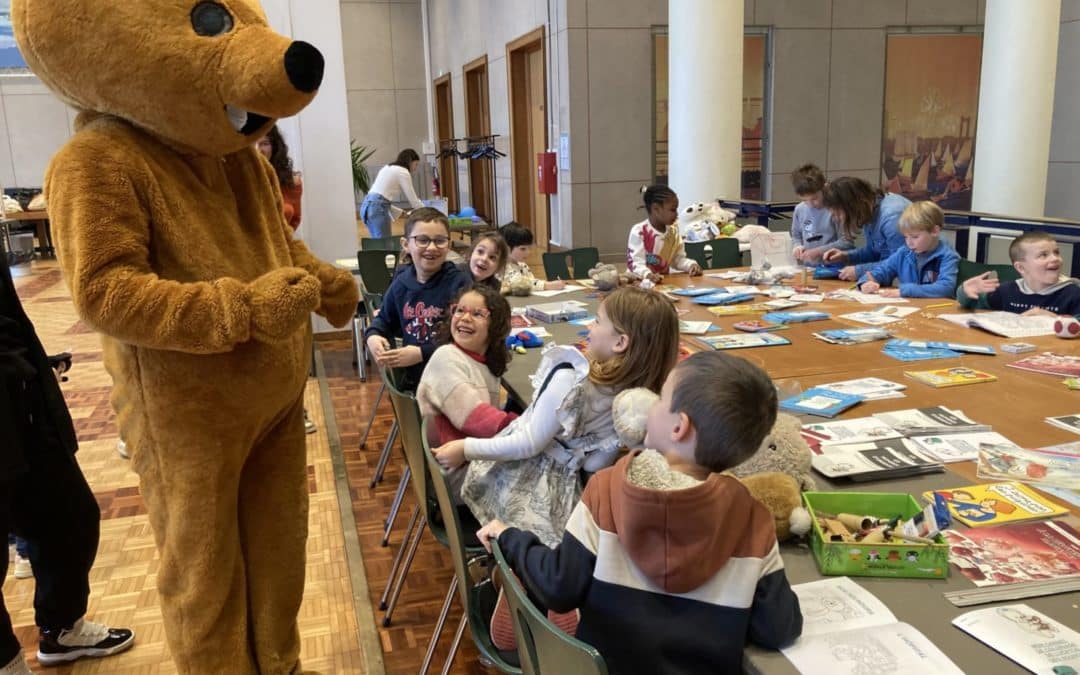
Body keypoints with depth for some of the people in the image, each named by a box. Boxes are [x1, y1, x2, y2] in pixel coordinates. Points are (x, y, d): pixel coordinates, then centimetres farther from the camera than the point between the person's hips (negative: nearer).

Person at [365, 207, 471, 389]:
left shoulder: (460, 283, -18)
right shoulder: (401, 282, 0)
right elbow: (385, 319, 17)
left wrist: (423, 353, -26)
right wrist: (372, 336, -4)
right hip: (412, 379, 5)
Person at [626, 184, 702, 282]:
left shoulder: (673, 232, 8)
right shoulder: (639, 231, -13)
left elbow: (678, 258, 14)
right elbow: (635, 262, -19)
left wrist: (691, 265, -7)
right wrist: (647, 274, -38)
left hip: (664, 281, 4)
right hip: (640, 281, -4)